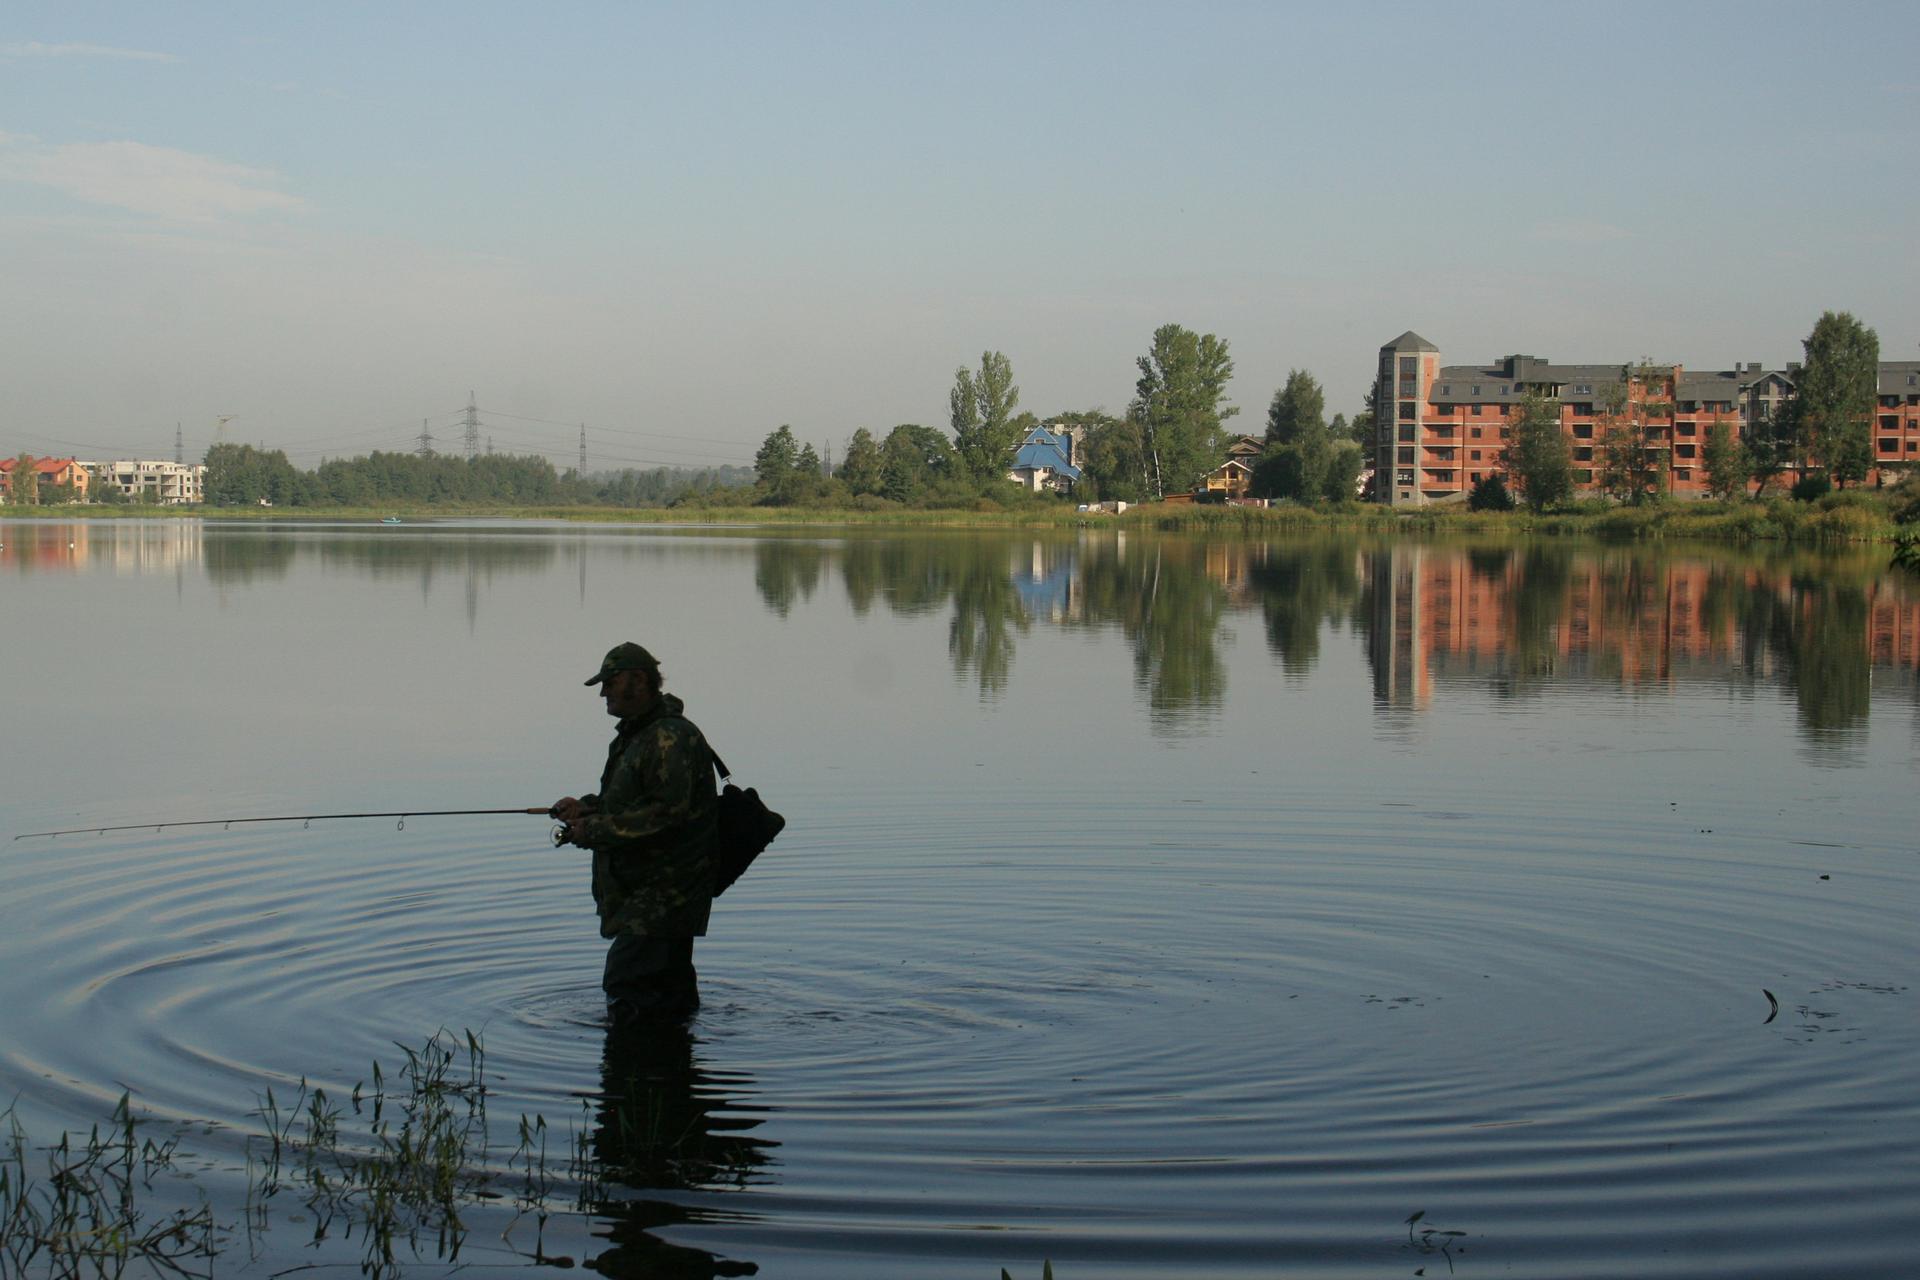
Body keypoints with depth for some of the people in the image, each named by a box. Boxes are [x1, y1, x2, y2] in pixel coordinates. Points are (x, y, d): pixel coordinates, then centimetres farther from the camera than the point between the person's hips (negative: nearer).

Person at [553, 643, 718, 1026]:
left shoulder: (672, 738, -17)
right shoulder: (635, 733, 17)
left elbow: (667, 812, -25)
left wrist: (595, 830, -21)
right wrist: (586, 808, 5)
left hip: (664, 892, -10)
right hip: (642, 890, 10)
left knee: (626, 983, -16)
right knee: (671, 986, 17)